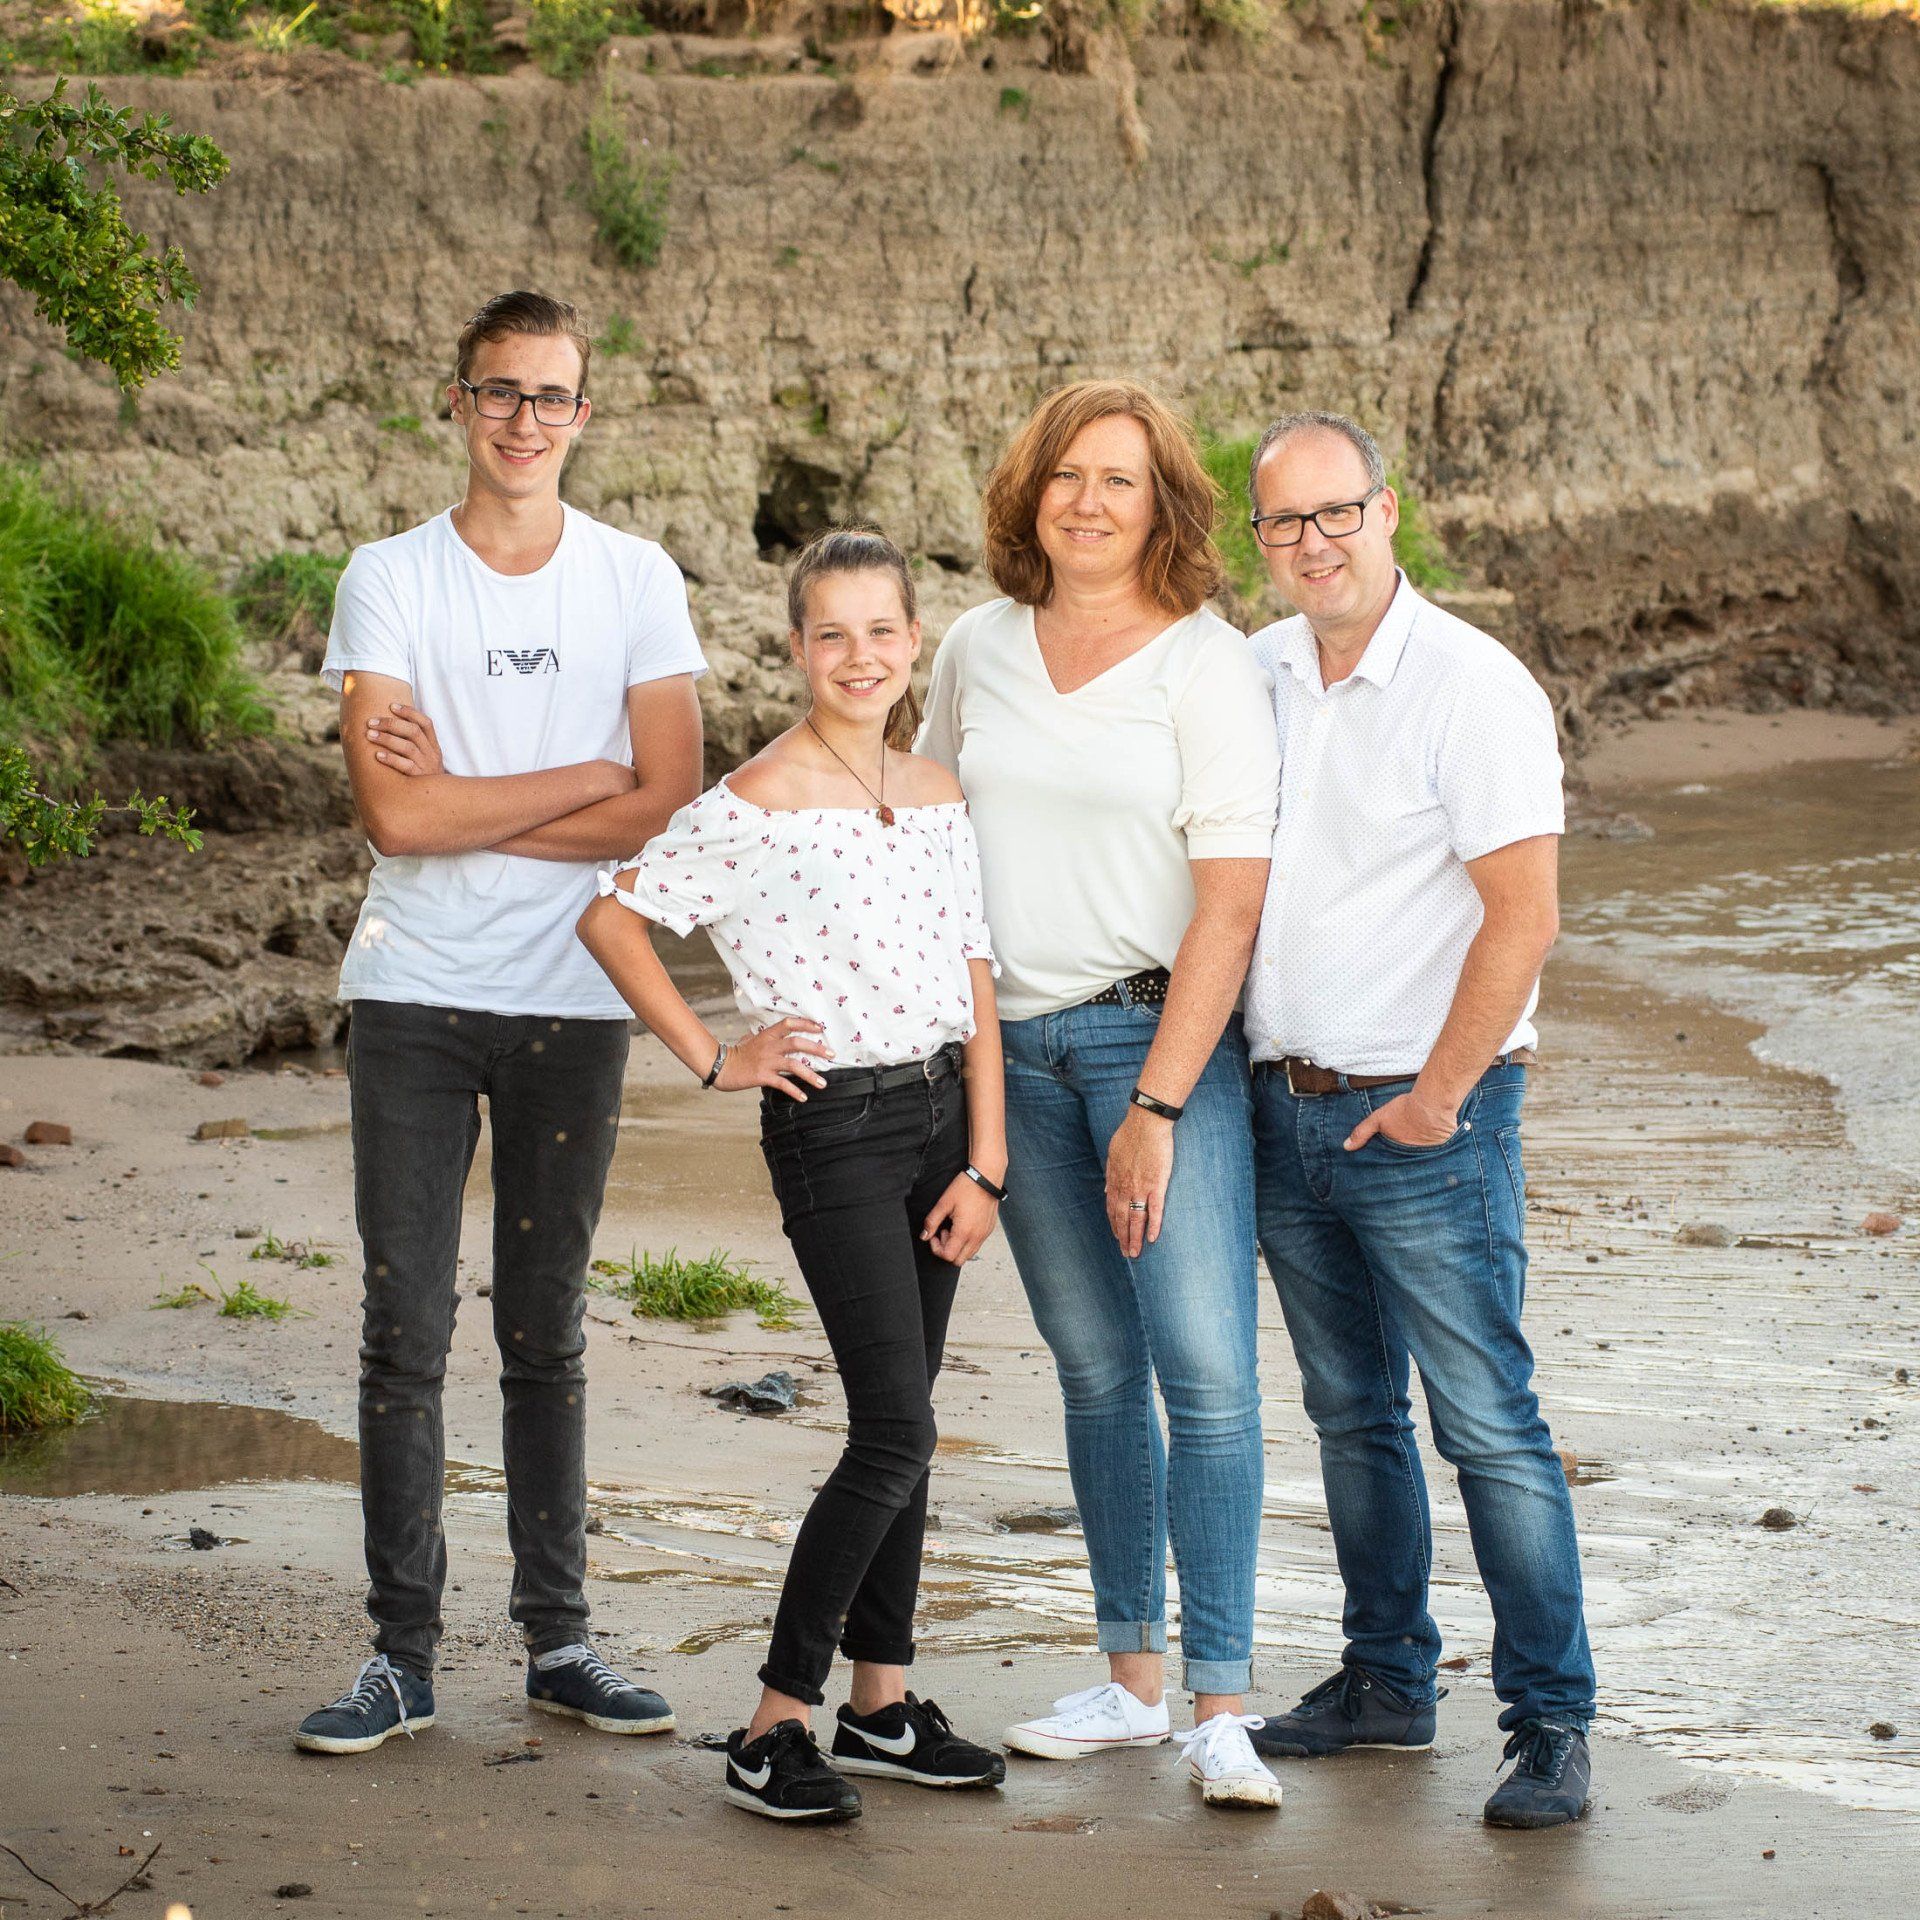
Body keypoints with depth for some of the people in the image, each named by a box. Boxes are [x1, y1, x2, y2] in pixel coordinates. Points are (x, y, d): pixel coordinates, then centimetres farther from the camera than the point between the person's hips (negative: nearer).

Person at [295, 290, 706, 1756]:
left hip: (573, 1001, 1)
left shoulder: (637, 582, 3)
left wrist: (466, 806, -9)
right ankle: (404, 1652, 4)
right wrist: (587, 777, -8)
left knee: (547, 1335, 8)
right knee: (406, 1334, -2)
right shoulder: (388, 581, 0)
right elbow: (397, 813, -11)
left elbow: (671, 810, -6)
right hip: (414, 997, -1)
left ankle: (559, 1639, 15)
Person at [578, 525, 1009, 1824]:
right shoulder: (761, 802, -11)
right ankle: (775, 1726, -6)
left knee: (901, 1426, 12)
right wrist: (713, 1060, -6)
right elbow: (614, 916, -8)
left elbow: (976, 982, 8)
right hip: (833, 1124, -6)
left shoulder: (939, 795, 8)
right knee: (895, 1436, -12)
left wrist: (985, 1164, 3)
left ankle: (883, 1701, 22)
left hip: (940, 1111, 6)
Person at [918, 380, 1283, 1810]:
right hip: (1014, 1043, 5)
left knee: (1207, 1370, -11)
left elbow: (1230, 903, -11)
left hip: (1164, 1033, -5)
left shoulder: (1209, 666, -7)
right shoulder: (979, 650, 8)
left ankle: (1221, 1706, -10)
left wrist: (1158, 1105, -15)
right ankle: (1131, 1679, 17)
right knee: (1095, 1367, 10)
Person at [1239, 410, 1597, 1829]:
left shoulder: (1473, 687, -12)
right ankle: (1387, 1684, 26)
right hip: (1288, 1109, 6)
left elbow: (1522, 918, -15)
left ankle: (1551, 1724, 0)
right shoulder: (1251, 676, 7)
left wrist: (1435, 1100, -14)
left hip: (1426, 1122, -6)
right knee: (1353, 1416, 15)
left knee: (1489, 1426, -5)